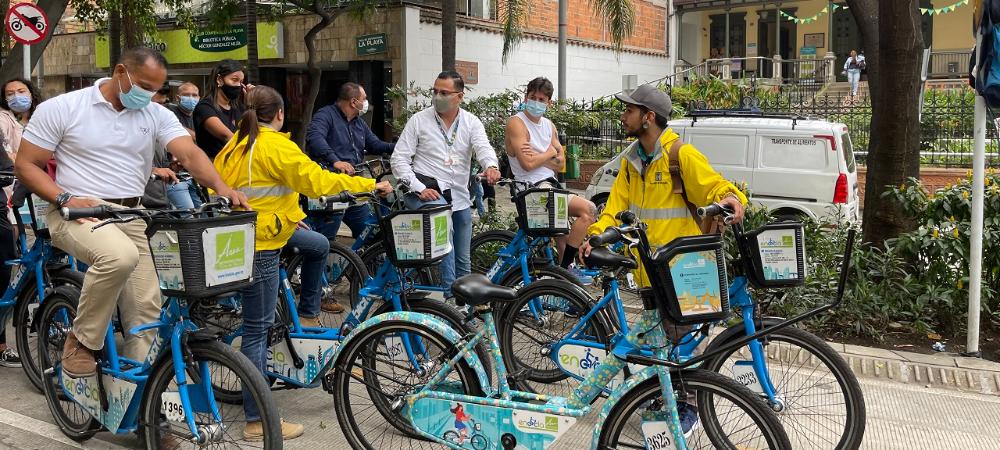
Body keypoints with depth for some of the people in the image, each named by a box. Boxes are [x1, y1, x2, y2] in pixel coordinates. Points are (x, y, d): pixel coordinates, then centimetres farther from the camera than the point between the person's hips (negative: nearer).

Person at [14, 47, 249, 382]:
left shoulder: (157, 115, 5)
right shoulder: (61, 108, -2)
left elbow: (190, 154, -10)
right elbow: (26, 165, -1)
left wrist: (221, 187, -30)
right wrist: (65, 198, -18)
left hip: (132, 218, 4)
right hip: (79, 213, -4)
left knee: (147, 309, -4)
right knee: (121, 255, -35)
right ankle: (81, 342, -14)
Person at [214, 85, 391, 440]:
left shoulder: (236, 144, 9)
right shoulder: (276, 146, -17)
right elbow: (319, 181, -22)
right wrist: (371, 185, -14)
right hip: (259, 242, -10)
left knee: (318, 246, 23)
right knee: (258, 329, -5)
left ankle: (307, 316, 32)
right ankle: (257, 421, 2)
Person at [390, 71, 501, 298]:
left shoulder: (471, 122, 5)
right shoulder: (419, 120, -1)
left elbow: (483, 147, -15)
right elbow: (399, 159, -3)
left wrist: (491, 166, -39)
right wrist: (419, 188, -17)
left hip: (459, 196, 4)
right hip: (427, 190, -4)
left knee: (463, 261, 8)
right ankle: (450, 293, -33)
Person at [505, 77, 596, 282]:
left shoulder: (549, 125, 15)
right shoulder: (516, 123, -9)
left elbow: (560, 163, 7)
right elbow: (527, 164, -19)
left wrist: (538, 157, -11)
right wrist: (550, 152, -4)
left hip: (550, 183, 9)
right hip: (534, 187, -9)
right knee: (588, 209, -19)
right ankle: (565, 269, -14)